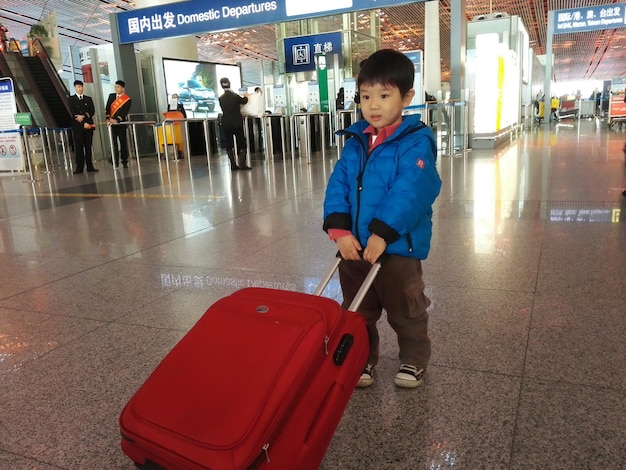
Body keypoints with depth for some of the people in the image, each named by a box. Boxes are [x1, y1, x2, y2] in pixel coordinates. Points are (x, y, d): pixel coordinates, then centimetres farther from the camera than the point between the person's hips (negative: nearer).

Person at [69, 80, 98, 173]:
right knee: (79, 147, -4)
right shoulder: (71, 99, 6)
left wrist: (83, 116, -12)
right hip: (77, 127, -2)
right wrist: (83, 123, -14)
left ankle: (90, 166, 7)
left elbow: (92, 111, 4)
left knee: (88, 146, 4)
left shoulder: (89, 99, 15)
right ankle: (79, 167, -2)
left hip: (89, 126, 3)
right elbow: (73, 113, -4)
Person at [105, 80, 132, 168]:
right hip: (111, 123, 3)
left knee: (123, 142, 3)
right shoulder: (111, 96, 10)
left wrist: (117, 120, -26)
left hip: (121, 123, -3)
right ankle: (115, 162, 2)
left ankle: (124, 161, 10)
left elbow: (124, 112, -14)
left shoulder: (127, 99, -3)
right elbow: (107, 108, 6)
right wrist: (108, 118, -10)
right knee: (113, 142, 0)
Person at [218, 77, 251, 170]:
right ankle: (242, 164, -2)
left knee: (229, 144, 9)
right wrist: (245, 96, 27)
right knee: (241, 143, 4)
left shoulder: (221, 98, -3)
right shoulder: (235, 96, -13)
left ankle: (233, 165, 10)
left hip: (226, 124, 3)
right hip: (237, 123, -3)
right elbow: (244, 101, 3)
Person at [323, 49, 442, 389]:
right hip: (354, 246, 5)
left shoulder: (415, 142, -13)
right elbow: (338, 186, 0)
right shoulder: (354, 142, 5)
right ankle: (362, 359, 39)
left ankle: (414, 360, 37)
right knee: (358, 311, 19)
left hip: (398, 248, -5)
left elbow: (410, 191, -23)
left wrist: (383, 233, -28)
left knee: (405, 311, 14)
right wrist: (340, 230, -12)